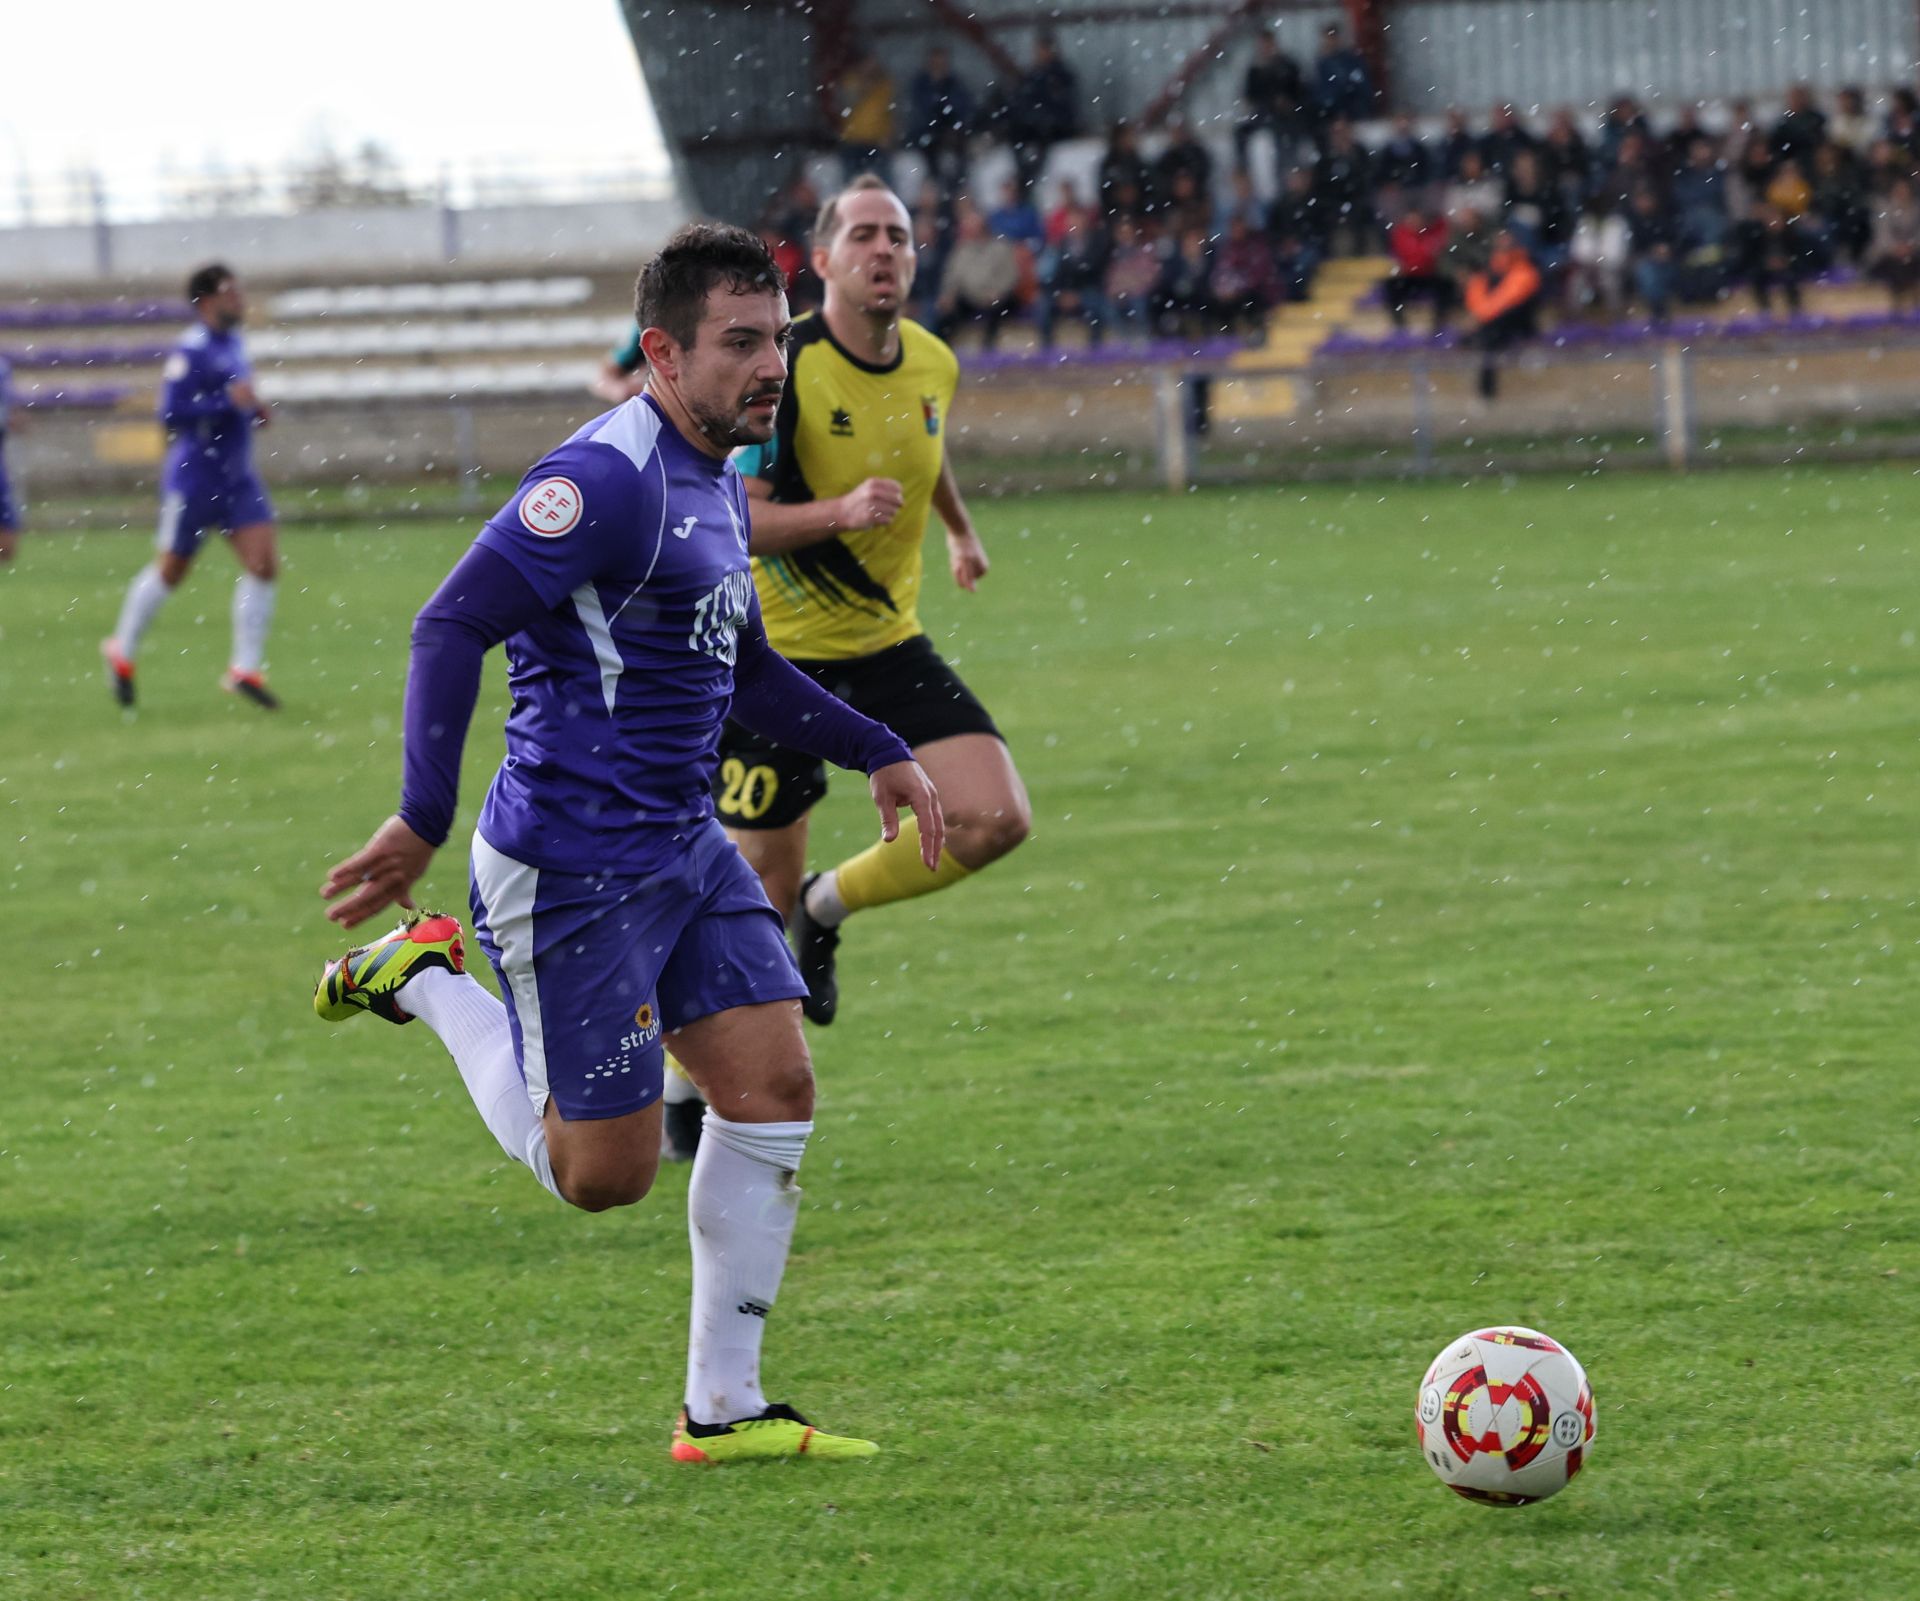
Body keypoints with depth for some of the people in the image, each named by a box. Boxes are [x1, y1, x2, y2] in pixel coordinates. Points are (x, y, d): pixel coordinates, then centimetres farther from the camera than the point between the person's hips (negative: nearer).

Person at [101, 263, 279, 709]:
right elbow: (171, 411, -23)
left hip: (238, 477, 7)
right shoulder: (191, 351, -17)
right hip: (195, 477, -7)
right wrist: (229, 401, -26)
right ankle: (122, 651, 29)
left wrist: (253, 409, 9)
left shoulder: (232, 342, 10)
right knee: (171, 570, 7)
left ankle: (245, 669, -4)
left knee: (263, 562, -7)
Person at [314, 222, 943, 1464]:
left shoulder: (717, 480, 12)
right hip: (574, 868, -9)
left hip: (686, 846, 9)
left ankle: (724, 1408, 8)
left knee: (775, 1089, 0)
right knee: (603, 1173, -1)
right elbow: (453, 626, -23)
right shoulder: (611, 480, -19)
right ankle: (428, 980, 20)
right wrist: (424, 822, -28)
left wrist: (879, 753, 23)